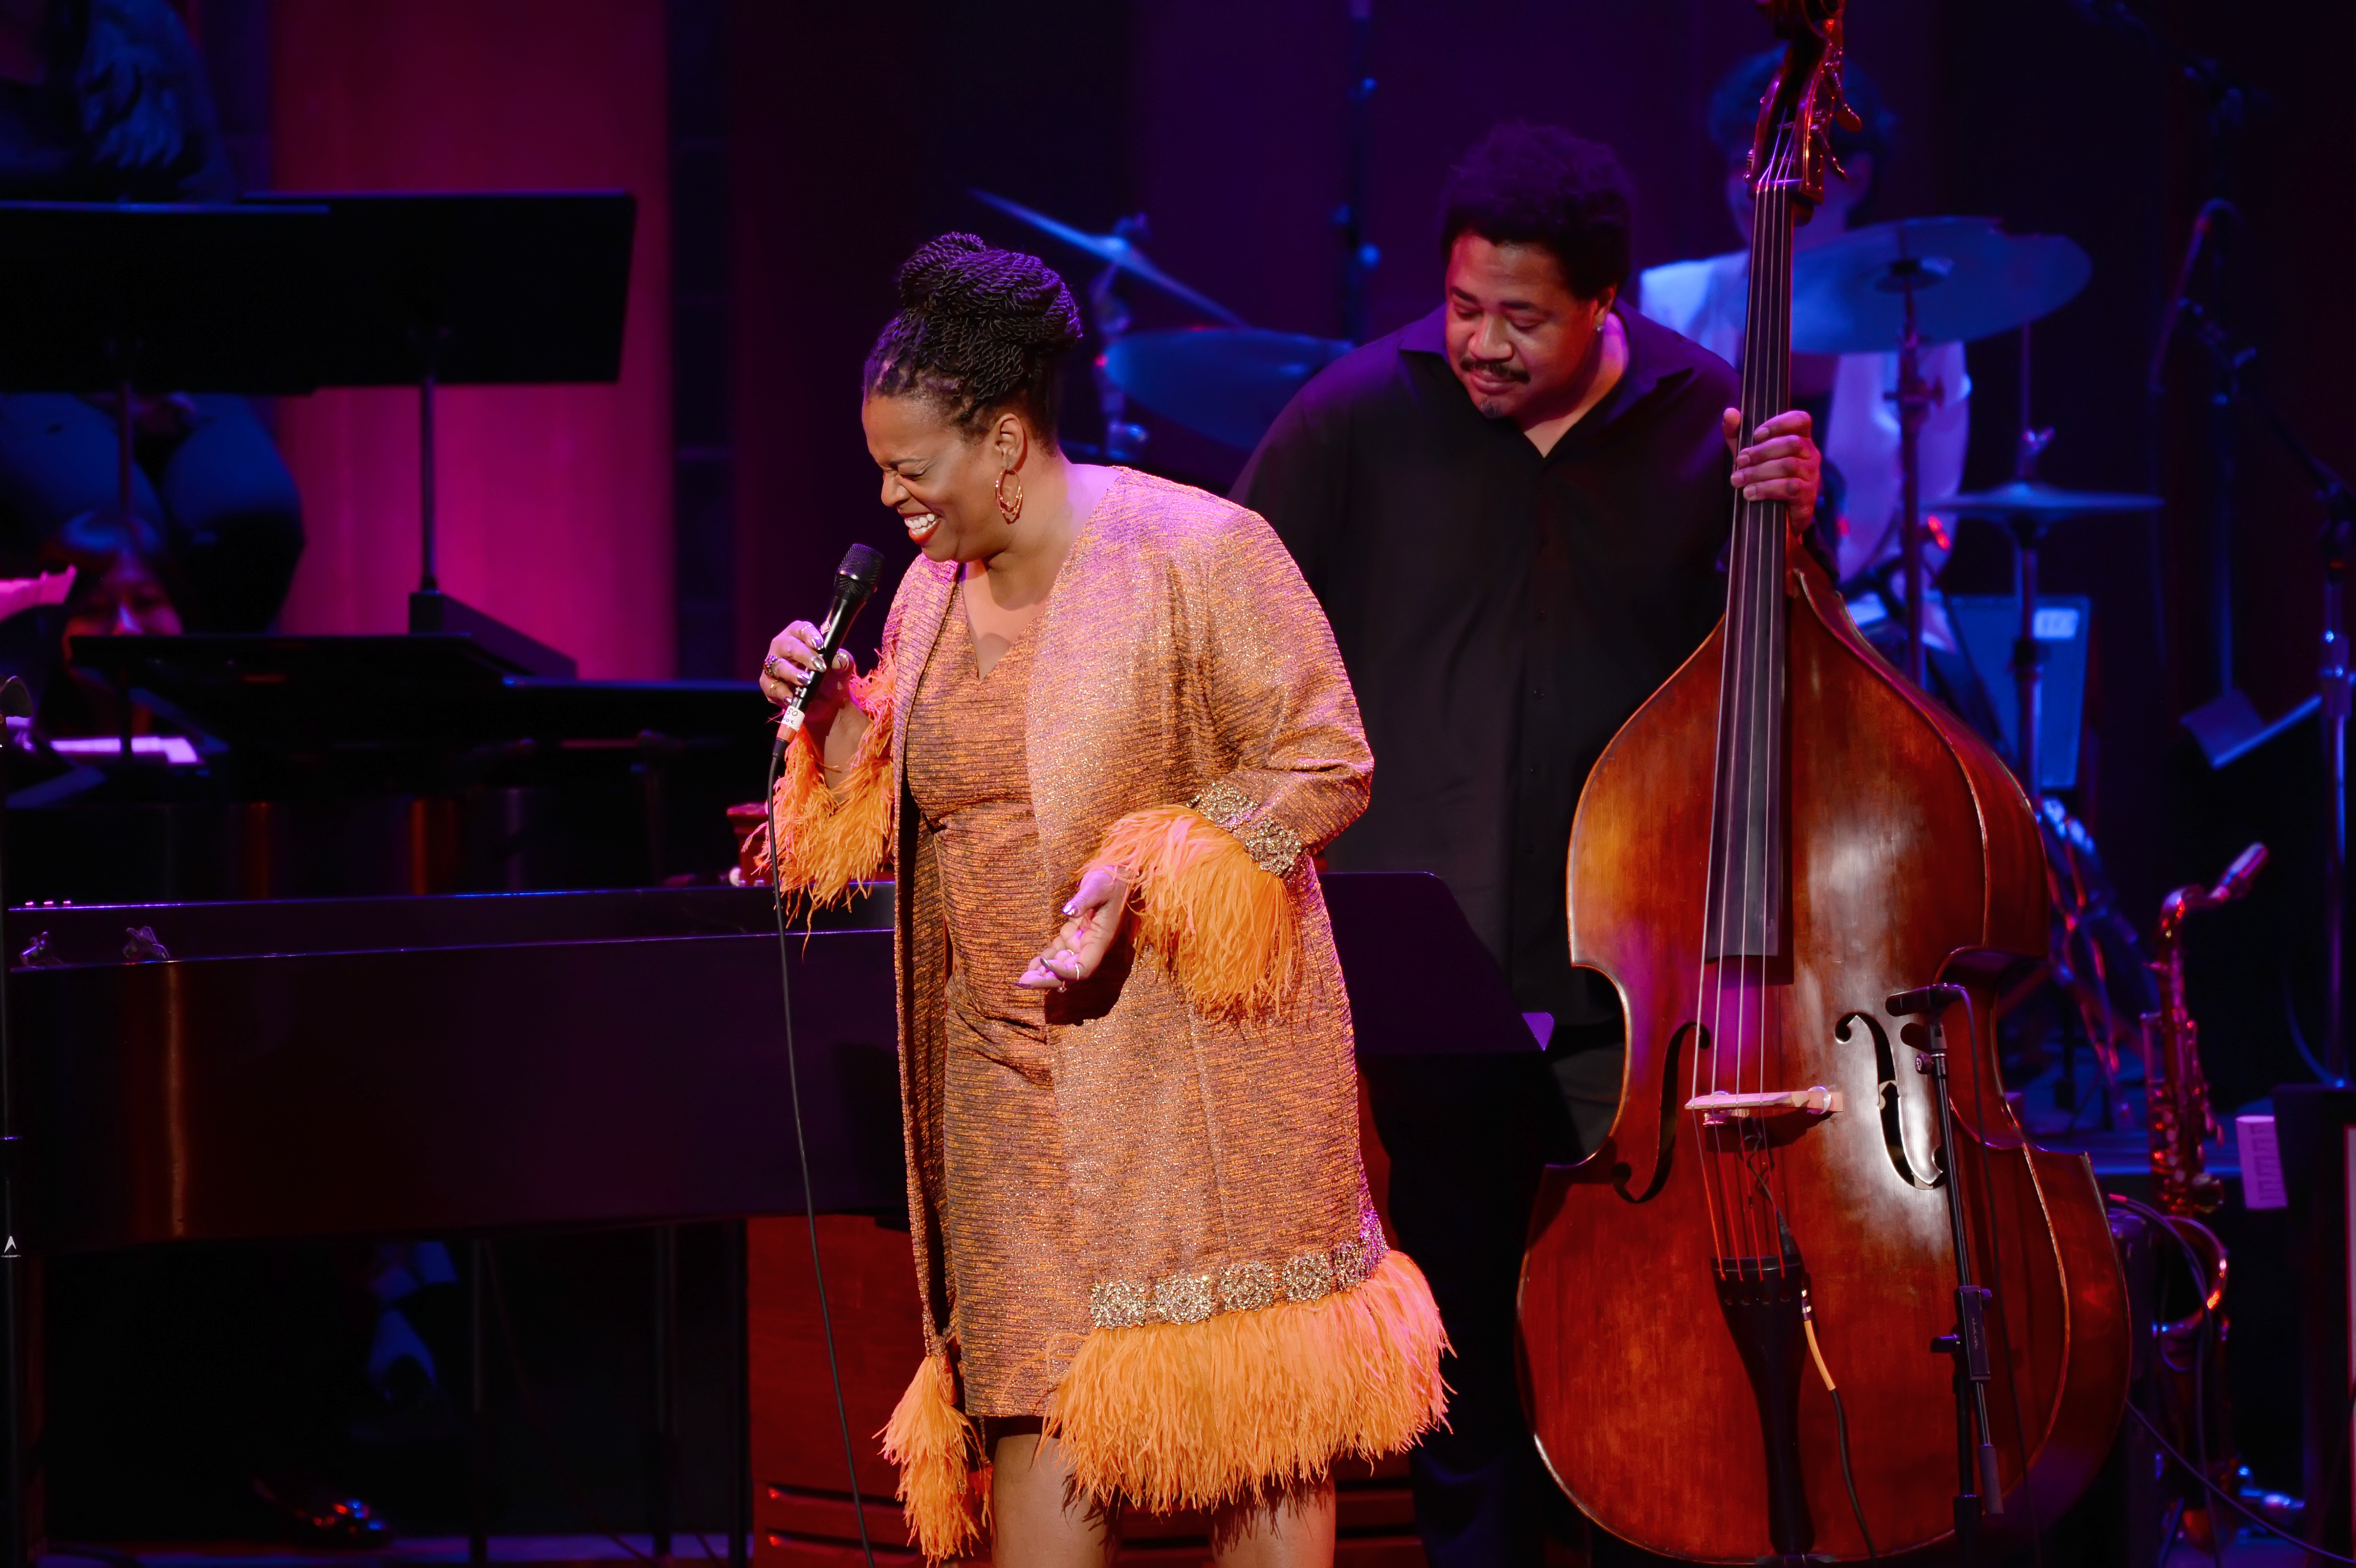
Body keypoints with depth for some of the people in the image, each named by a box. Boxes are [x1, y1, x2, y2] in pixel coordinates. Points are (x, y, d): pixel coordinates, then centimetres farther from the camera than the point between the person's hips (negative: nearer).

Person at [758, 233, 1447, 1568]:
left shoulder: (1198, 553, -10)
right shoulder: (935, 589, 10)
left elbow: (1326, 766, -10)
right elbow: (904, 822, 18)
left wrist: (1144, 872, -19)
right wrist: (840, 721, -2)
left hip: (1197, 1048, -5)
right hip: (1013, 1072, 6)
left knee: (1243, 1409, -1)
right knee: (1036, 1406, 2)